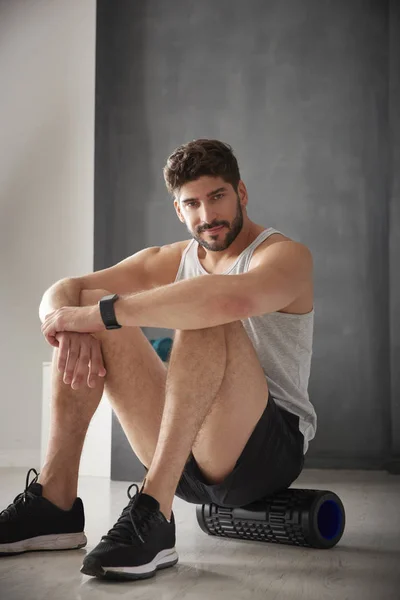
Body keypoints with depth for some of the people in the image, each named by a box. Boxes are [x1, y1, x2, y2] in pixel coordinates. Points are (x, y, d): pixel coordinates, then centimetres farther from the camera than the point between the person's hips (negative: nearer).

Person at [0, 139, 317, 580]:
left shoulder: (286, 255, -8)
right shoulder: (171, 261, 11)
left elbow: (235, 298, -35)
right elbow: (61, 293, 1)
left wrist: (101, 312, -32)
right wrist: (74, 325, -24)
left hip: (269, 448, -5)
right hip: (187, 450, 6)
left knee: (206, 316, -31)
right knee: (88, 300, -6)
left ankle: (153, 516, -36)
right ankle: (54, 500, -15)